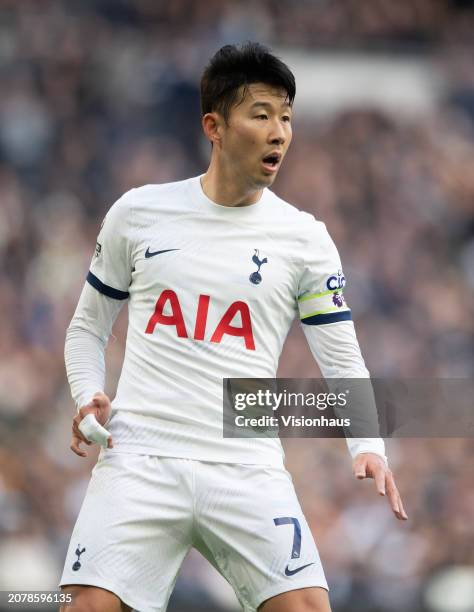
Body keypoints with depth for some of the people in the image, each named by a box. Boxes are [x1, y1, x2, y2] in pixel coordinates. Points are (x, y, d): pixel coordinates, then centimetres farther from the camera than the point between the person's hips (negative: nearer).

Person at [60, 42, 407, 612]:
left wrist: (367, 447, -11)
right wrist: (88, 399, -1)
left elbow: (343, 360, 7)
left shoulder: (304, 238, 6)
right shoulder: (139, 212, 7)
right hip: (140, 457, 0)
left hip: (248, 471, 0)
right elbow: (87, 327, 18)